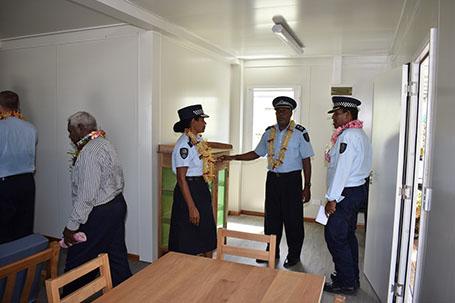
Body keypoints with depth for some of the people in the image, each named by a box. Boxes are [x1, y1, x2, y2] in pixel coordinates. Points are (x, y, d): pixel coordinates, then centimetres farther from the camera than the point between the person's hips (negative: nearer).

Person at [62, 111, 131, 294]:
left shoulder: (89, 153, -19)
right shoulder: (105, 144, 10)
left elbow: (86, 195, -23)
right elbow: (119, 179, 15)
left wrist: (72, 226, -17)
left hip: (98, 213, -10)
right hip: (117, 204, 10)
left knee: (77, 264, 6)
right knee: (117, 257, 18)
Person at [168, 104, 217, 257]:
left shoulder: (198, 140, 8)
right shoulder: (184, 144, -19)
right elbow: (181, 178, -21)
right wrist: (191, 207, -22)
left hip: (202, 190, 9)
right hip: (189, 191, -9)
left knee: (207, 237, 19)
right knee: (189, 241, 6)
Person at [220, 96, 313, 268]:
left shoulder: (299, 133, -7)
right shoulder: (269, 132, 7)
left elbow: (306, 160, -6)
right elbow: (256, 153, 14)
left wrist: (307, 187, -9)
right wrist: (232, 158, 5)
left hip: (291, 180, -4)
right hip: (272, 178, 5)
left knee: (293, 219, 4)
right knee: (271, 218, 12)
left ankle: (293, 255, 23)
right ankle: (272, 252, 29)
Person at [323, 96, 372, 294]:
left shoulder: (348, 135, -18)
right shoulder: (360, 134, 15)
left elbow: (342, 169, -23)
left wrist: (332, 198, -20)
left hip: (347, 193, -11)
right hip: (357, 189, 11)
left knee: (335, 236, -2)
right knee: (347, 235, 18)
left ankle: (347, 283, 8)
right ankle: (352, 278, 30)